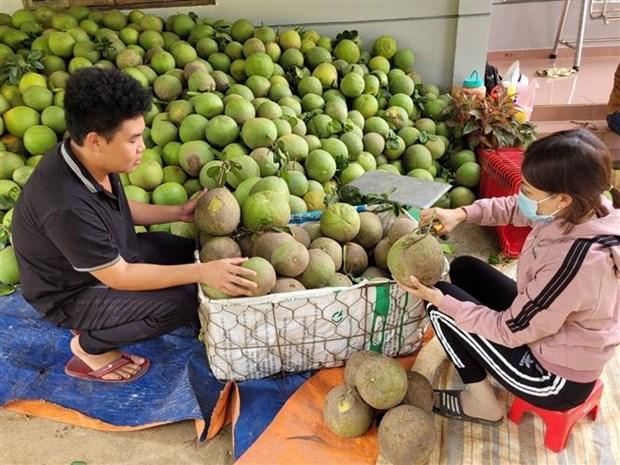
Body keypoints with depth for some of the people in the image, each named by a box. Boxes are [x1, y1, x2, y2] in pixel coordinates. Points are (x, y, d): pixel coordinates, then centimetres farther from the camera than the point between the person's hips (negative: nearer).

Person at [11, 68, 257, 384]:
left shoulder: (89, 161, -13)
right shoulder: (67, 206, -38)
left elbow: (121, 209, 7)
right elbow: (118, 277, -29)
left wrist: (179, 212, -2)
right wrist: (201, 272, -31)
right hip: (74, 294, -8)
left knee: (191, 251, 9)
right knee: (182, 302, -21)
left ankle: (96, 323, 15)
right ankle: (90, 346, 3)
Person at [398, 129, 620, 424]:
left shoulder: (573, 262, -38)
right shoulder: (587, 207, -15)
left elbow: (509, 331, -26)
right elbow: (513, 208, 3)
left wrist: (440, 300, -20)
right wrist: (461, 214, -11)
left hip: (556, 379, -8)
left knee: (440, 301, -7)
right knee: (464, 268, 11)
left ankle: (481, 403, 11)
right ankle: (473, 353, 27)